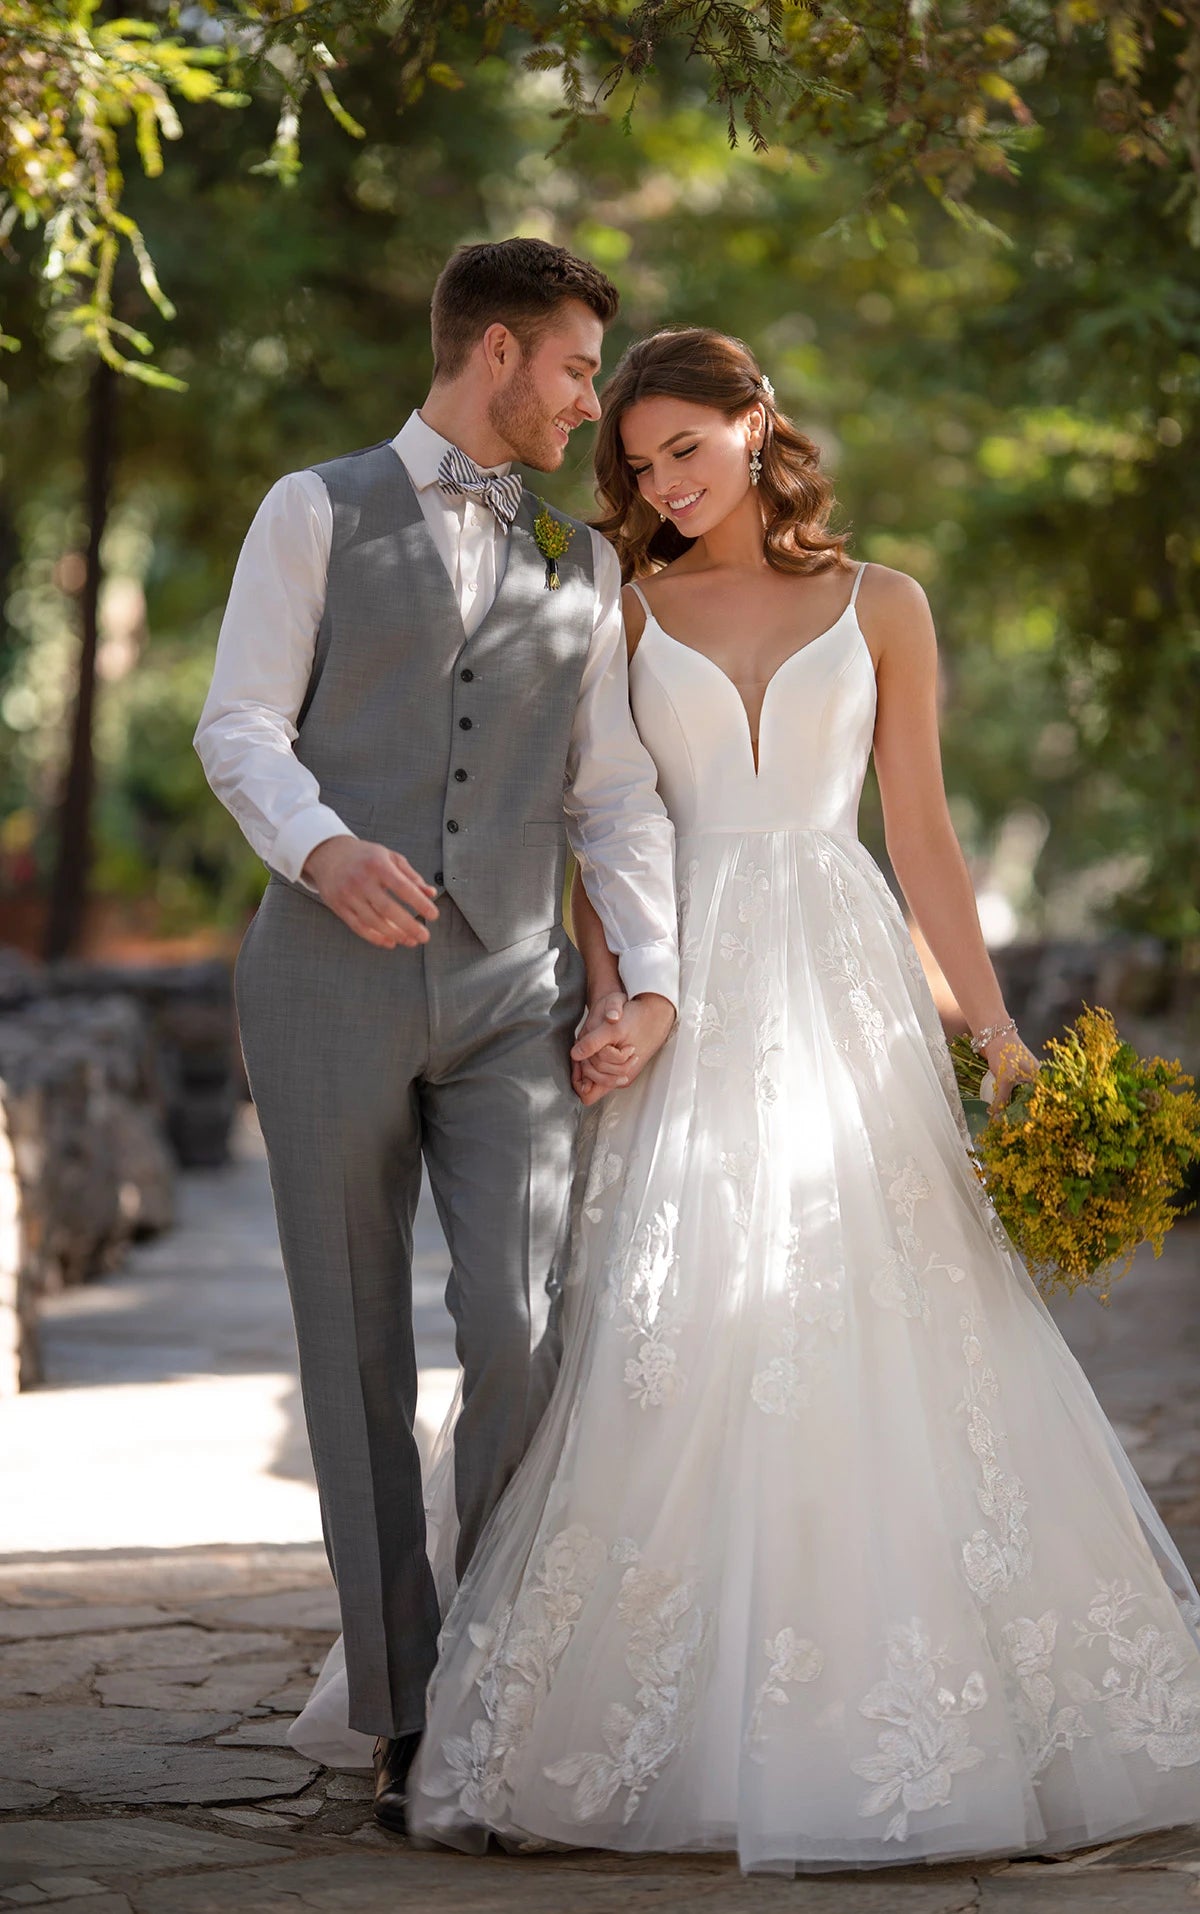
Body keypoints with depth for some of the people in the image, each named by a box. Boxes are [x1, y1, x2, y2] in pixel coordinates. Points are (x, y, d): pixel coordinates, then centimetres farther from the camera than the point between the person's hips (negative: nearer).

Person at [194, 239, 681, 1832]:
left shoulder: (580, 566, 17)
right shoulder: (316, 514, 6)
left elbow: (614, 793, 11)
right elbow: (241, 729, -1)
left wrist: (652, 976, -4)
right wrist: (324, 847, -22)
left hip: (513, 987, 2)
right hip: (330, 978, -2)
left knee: (523, 1333, -13)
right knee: (358, 1355, 1)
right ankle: (405, 1716, 10)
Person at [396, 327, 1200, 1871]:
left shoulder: (879, 609, 9)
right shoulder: (629, 615, 10)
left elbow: (920, 833, 9)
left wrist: (993, 1023, 2)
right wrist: (605, 1007, -6)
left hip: (847, 989, 0)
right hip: (692, 1003, 0)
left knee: (890, 1341, -5)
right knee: (680, 1349, -7)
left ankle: (909, 1714, 4)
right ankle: (689, 1725, -1)